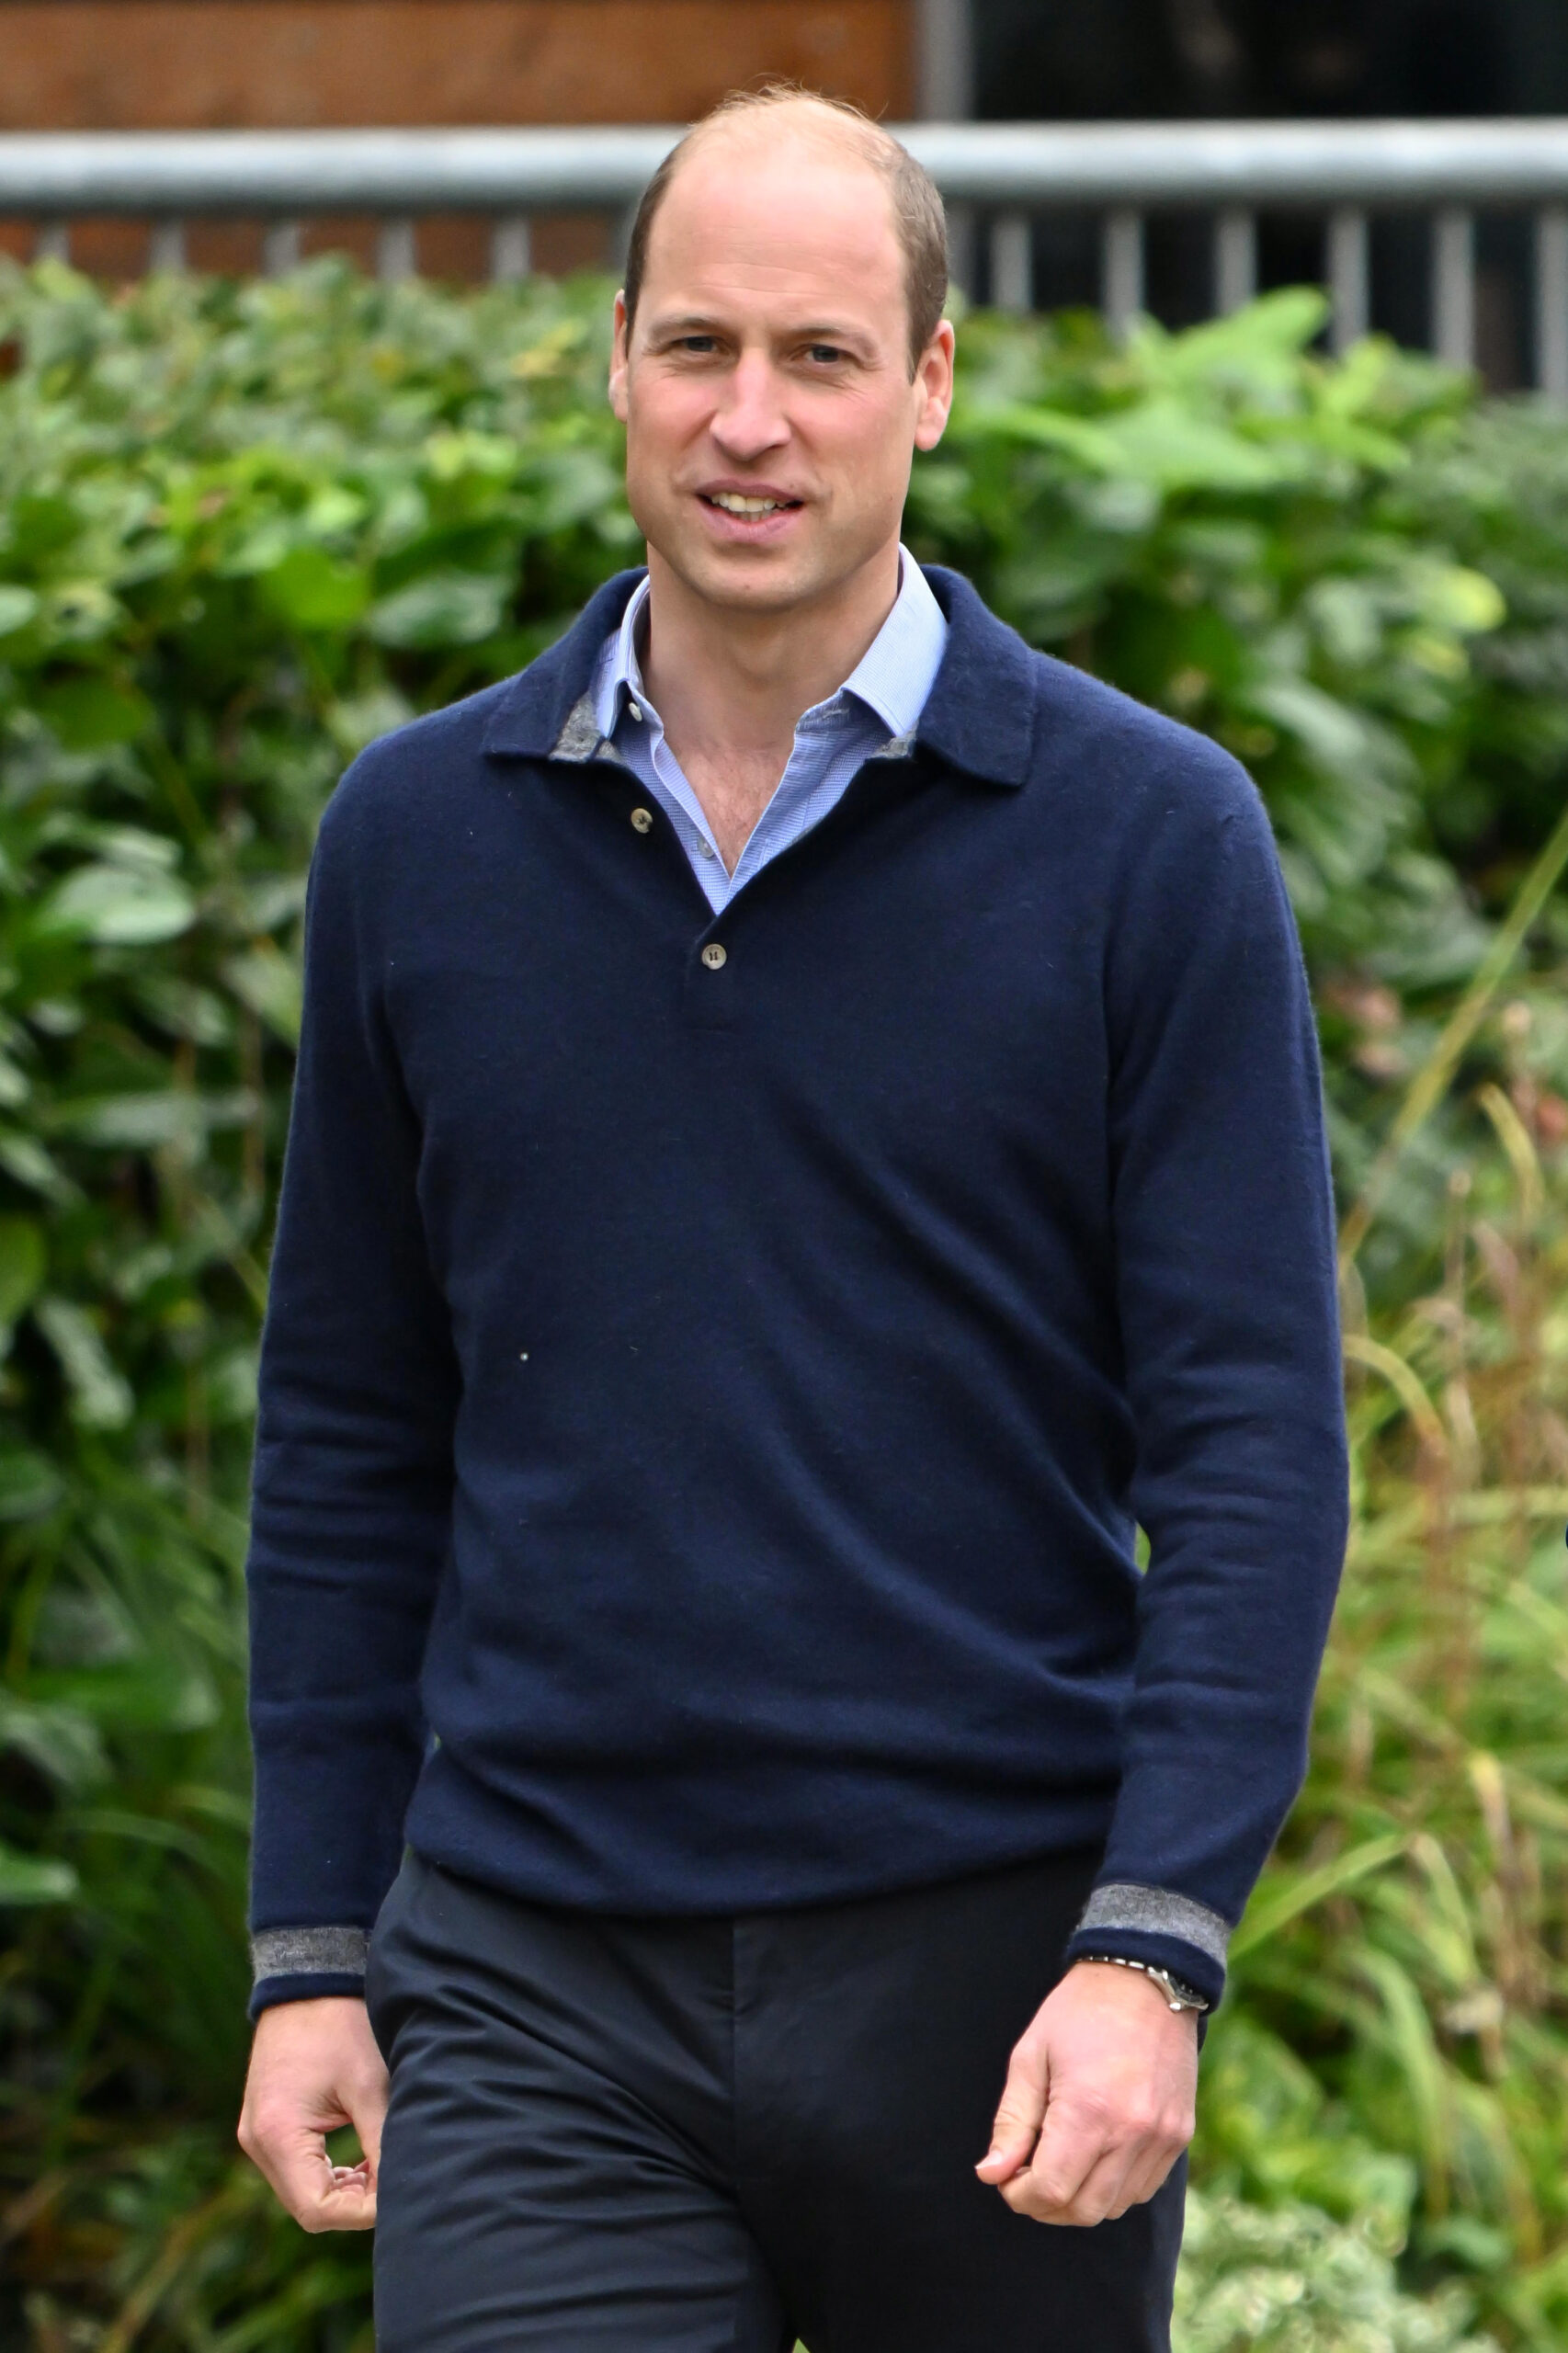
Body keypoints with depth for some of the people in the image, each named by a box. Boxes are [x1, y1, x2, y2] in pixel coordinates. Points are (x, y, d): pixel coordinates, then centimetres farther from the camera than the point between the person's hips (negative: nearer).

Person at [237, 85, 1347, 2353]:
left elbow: (1254, 1438, -5)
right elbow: (352, 1433, 13)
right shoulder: (420, 836, 7)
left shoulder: (1150, 837, -2)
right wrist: (314, 1951, 8)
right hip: (538, 1993, 1)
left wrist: (1152, 1948, -15)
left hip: (994, 1972, -1)